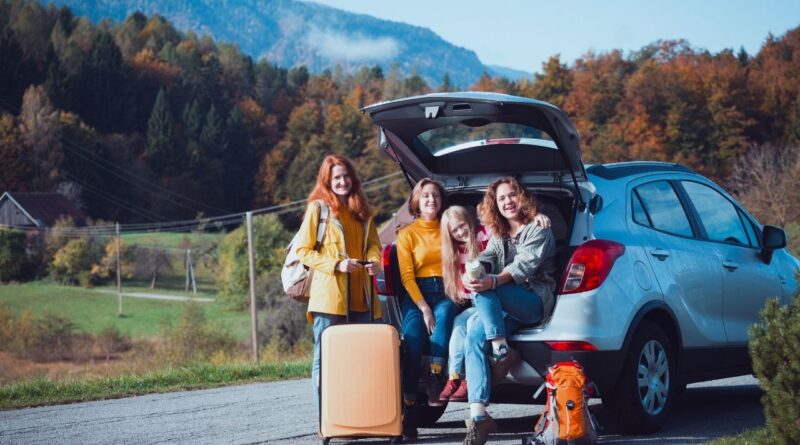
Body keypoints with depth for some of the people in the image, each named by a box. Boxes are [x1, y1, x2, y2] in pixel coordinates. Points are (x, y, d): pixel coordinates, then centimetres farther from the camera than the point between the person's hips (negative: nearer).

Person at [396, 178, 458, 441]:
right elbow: (407, 276, 0)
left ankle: (436, 380, -36)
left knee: (444, 314, -35)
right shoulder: (407, 234, 8)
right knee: (412, 337, -27)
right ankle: (409, 408, -29)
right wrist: (424, 308, -13)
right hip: (417, 293, -1)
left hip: (447, 293, 1)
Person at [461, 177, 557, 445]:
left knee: (483, 290, -30)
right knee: (474, 336, -25)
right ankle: (478, 416, -35)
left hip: (536, 301, -5)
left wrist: (492, 282, -31)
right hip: (505, 307, 5)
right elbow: (485, 258, 6)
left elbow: (525, 265, -13)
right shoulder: (498, 236, 24)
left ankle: (502, 352, -24)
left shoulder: (538, 230, 3)